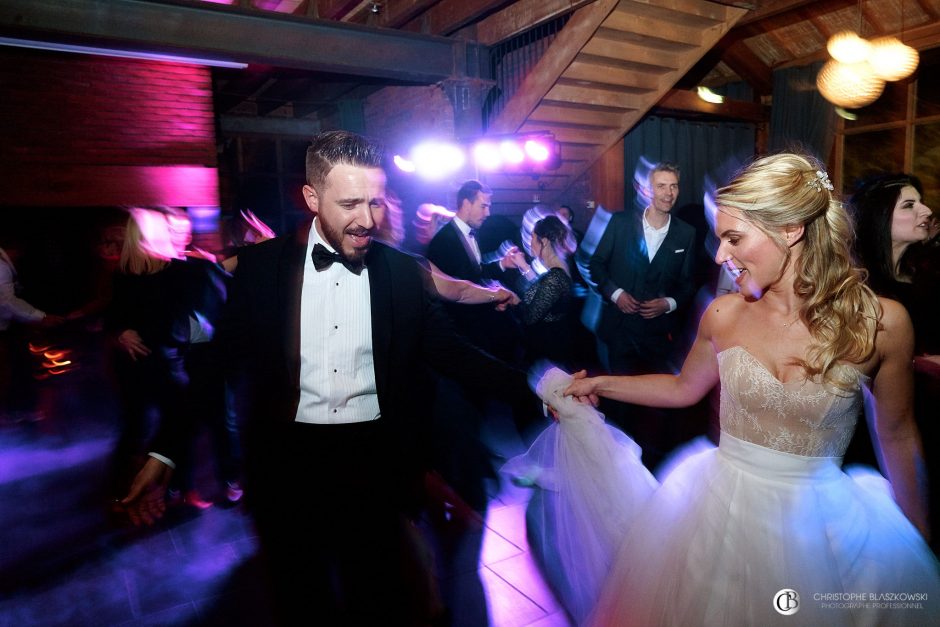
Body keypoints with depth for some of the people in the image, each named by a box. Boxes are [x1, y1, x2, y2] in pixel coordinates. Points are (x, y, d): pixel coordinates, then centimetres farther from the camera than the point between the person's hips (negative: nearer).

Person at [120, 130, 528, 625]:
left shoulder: (403, 271, -2)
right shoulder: (261, 265, -4)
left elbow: (449, 351, 1)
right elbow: (220, 360, 0)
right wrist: (164, 453, -3)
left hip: (378, 459, 0)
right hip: (287, 460, 0)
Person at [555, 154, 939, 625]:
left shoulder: (881, 322, -13)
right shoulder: (724, 314, -9)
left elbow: (896, 435, 1)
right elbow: (683, 388, 10)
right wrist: (601, 384, 7)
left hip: (825, 521, -1)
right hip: (722, 510, 1)